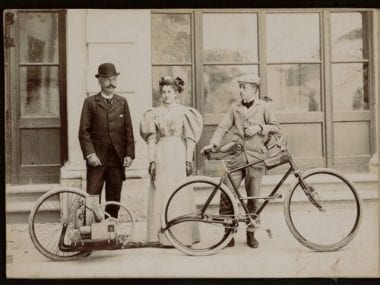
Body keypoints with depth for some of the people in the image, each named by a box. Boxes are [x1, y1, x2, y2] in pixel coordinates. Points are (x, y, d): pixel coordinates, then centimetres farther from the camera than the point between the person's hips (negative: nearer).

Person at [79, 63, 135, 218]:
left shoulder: (122, 102, 12)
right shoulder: (90, 102, 3)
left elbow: (128, 130, 9)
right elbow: (84, 131, -1)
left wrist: (129, 154, 1)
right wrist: (89, 154, -11)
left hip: (117, 159, 3)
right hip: (97, 159, -2)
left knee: (114, 199, 8)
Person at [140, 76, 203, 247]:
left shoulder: (184, 112, 6)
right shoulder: (155, 113, 10)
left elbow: (190, 138, 3)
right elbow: (151, 138, 7)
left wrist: (188, 160, -4)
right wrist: (152, 160, -2)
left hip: (179, 155, -1)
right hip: (161, 156, 2)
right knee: (161, 194, 0)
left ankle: (183, 235, 5)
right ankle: (162, 236, 6)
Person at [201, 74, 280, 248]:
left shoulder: (263, 107, 7)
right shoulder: (235, 108, 10)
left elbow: (276, 127, 6)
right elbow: (223, 127, 5)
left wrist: (259, 127, -10)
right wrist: (213, 144, -10)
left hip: (256, 157, -1)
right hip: (237, 156, 1)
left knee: (253, 199, 4)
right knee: (226, 194, -7)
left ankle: (250, 234, 21)